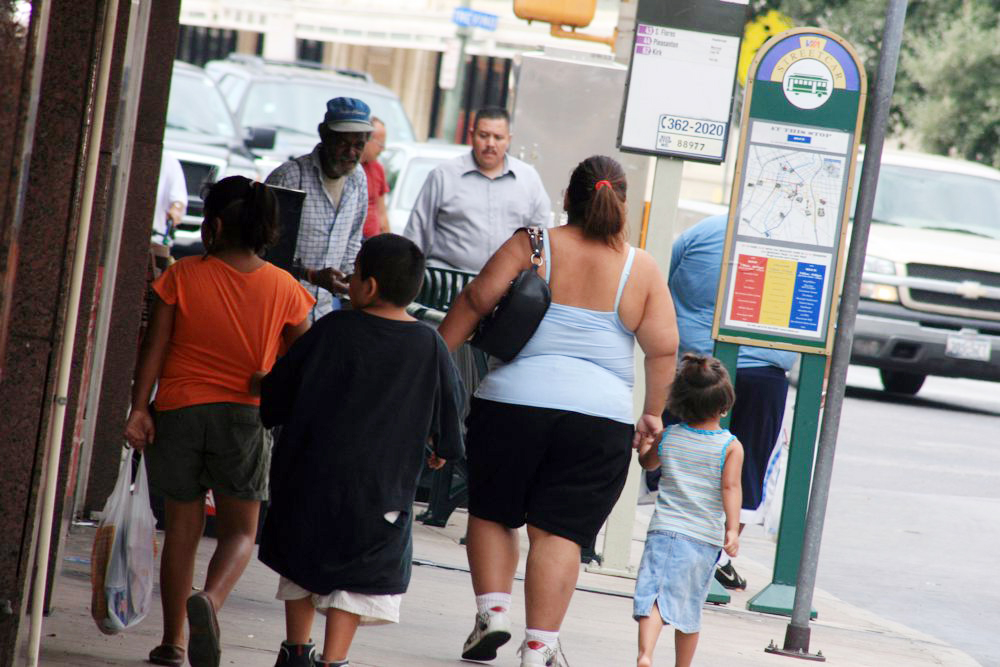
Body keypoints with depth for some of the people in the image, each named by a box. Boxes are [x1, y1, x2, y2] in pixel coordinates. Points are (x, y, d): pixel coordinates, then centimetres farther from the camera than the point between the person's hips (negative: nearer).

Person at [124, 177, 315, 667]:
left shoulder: (181, 277, -4)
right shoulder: (284, 289, -1)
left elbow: (155, 347, -6)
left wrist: (139, 407, -5)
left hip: (179, 410, 0)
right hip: (244, 416, 0)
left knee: (182, 526, 10)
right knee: (240, 531, 9)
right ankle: (209, 599, -21)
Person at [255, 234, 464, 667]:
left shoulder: (332, 330, -4)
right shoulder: (430, 347, -4)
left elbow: (277, 391, 3)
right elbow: (447, 413, 4)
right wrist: (441, 450, 23)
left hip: (310, 473, 1)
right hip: (380, 484, -1)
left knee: (302, 559, 19)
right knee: (356, 575, 6)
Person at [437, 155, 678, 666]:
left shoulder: (533, 246, 1)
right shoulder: (641, 269, 4)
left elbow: (476, 300, -3)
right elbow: (664, 349, 3)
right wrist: (654, 414, 13)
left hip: (513, 402, 0)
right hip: (601, 417, 0)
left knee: (492, 512, 18)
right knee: (559, 532, 3)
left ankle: (492, 610, 5)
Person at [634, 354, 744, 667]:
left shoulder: (668, 436, 4)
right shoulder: (731, 446, -4)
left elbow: (647, 462, 23)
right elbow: (730, 488, -13)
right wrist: (732, 529, -15)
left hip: (664, 530, 0)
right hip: (704, 538, 0)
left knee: (652, 594, -8)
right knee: (689, 606, 11)